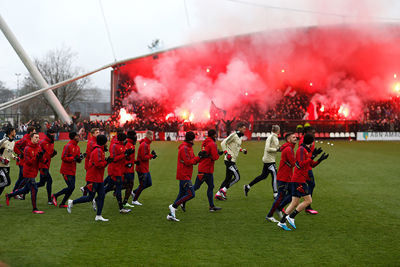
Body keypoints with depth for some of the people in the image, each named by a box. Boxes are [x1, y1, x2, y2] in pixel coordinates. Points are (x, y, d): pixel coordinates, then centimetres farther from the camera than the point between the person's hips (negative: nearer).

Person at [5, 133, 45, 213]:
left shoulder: (38, 147, 7)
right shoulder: (27, 149, -15)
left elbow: (40, 160, 5)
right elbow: (28, 162, -20)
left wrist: (41, 156, -16)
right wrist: (36, 157, -31)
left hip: (34, 172, 8)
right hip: (28, 173, -8)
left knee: (26, 190, 19)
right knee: (34, 189, -10)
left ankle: (9, 195, 38)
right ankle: (34, 209, -2)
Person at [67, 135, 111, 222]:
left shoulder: (100, 150, 15)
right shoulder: (98, 151, -18)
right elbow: (98, 164, -25)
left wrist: (106, 160, 3)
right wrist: (107, 161, -14)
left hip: (99, 178, 10)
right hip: (93, 179, -10)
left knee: (102, 195, 5)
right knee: (90, 197, -3)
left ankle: (98, 216, 8)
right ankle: (72, 202, 13)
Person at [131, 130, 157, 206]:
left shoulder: (147, 144, 13)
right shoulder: (144, 145, -20)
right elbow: (144, 157, -24)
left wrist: (152, 155, -2)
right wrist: (152, 155, -14)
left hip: (146, 168, 10)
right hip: (142, 168, -10)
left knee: (149, 183, 14)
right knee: (142, 185, 0)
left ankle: (134, 192, 25)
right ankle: (134, 200, 13)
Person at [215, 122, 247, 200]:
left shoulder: (239, 137, 15)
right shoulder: (233, 135, -13)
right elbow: (223, 143, -16)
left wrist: (242, 150, 15)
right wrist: (226, 153, -22)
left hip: (232, 161, 10)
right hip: (229, 160, -10)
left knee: (228, 178, 11)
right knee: (237, 177, -9)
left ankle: (218, 194, 15)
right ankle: (223, 190, -2)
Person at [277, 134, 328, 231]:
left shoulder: (307, 150, 18)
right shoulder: (301, 150, -11)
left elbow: (312, 165, 25)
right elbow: (301, 164, -22)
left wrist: (320, 159, 12)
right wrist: (312, 157, -22)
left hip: (297, 180, 10)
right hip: (299, 180, -10)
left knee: (295, 203, 8)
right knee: (308, 200, -7)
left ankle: (282, 222, 8)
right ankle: (291, 217, -5)